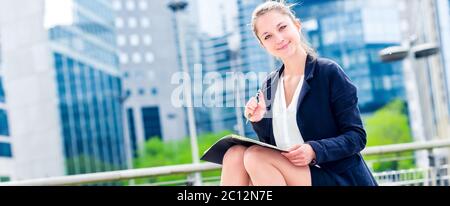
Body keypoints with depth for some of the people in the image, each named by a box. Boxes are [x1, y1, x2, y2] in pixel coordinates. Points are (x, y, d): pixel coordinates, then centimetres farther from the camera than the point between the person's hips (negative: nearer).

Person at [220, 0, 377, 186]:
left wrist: (314, 150, -24)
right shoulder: (270, 85, 11)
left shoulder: (329, 72, -5)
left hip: (341, 179, -5)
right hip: (292, 174, 6)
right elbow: (272, 146, 13)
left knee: (256, 156, -25)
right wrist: (259, 122, -7)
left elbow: (356, 137, -8)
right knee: (235, 154, -19)